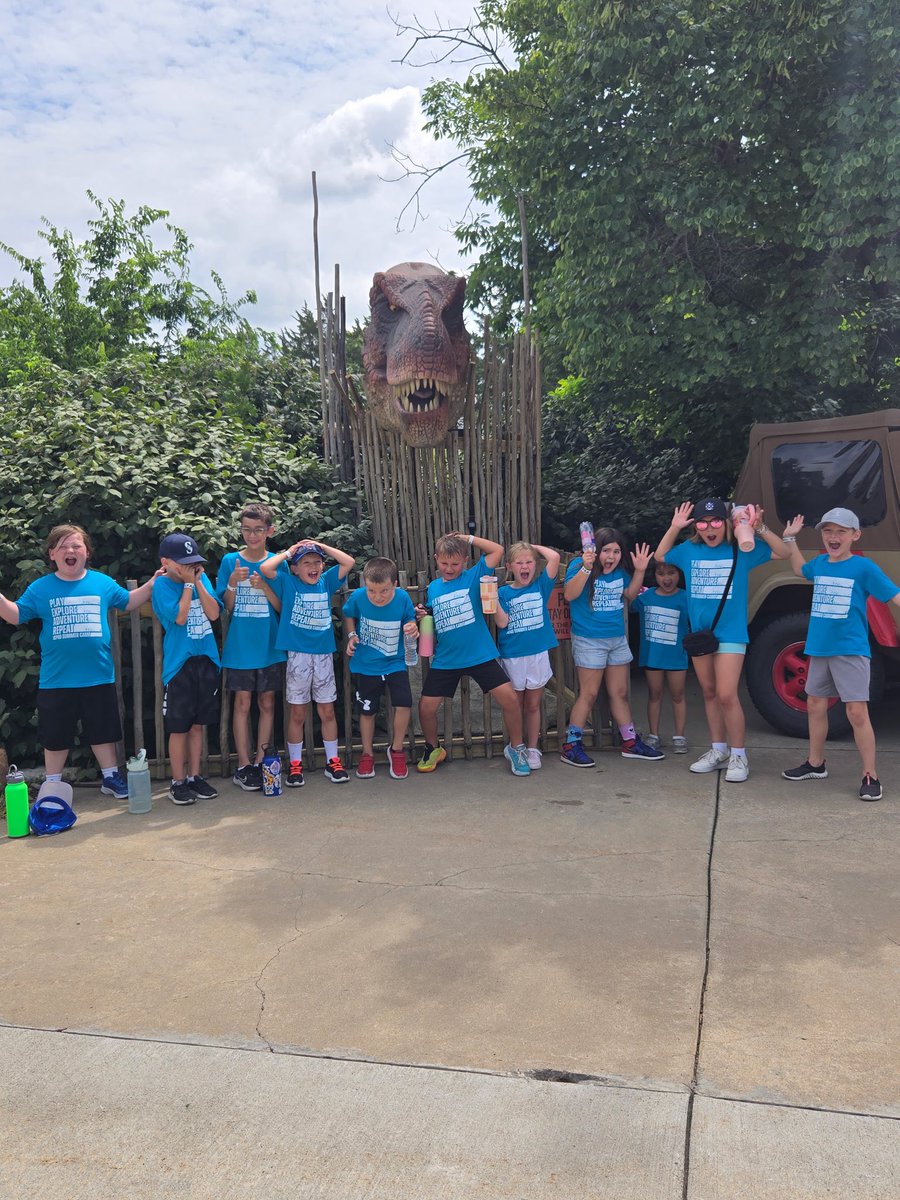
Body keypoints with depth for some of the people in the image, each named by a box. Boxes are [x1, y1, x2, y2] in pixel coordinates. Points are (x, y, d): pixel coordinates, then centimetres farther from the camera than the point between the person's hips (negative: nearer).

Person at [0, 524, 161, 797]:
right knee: (55, 736, 11)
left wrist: (152, 584, 5)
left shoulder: (103, 583, 2)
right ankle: (52, 785, 27)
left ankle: (111, 777, 28)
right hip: (56, 680, -1)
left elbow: (128, 603, 16)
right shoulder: (40, 588, -1)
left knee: (103, 731, 13)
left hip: (99, 677, 1)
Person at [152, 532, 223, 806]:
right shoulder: (162, 585, -7)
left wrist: (199, 582, -9)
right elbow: (180, 616, -19)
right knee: (179, 727, 2)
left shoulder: (201, 579, 6)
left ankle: (194, 776, 24)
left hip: (205, 660, 4)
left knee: (198, 724, 13)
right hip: (178, 664, -4)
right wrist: (188, 583, -13)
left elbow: (214, 614, -4)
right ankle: (178, 782, 14)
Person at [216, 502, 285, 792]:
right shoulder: (230, 561, 0)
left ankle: (260, 762, 16)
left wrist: (264, 586, -19)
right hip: (240, 647, -1)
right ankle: (243, 766, 8)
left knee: (267, 703, 6)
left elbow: (282, 607, -2)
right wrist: (233, 584, -18)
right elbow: (226, 607, 0)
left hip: (270, 646, 1)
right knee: (242, 702, 0)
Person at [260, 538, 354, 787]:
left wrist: (321, 546, 3)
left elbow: (348, 562, 1)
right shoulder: (288, 584, -1)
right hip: (297, 654, -2)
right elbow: (265, 568, -15)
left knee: (327, 710, 9)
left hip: (324, 654, 2)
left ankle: (333, 761, 19)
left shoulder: (326, 582, 7)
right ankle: (295, 764, 15)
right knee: (297, 712, 5)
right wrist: (287, 552, -2)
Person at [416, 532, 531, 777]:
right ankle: (433, 749, 29)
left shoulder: (473, 577, -3)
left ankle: (516, 748, 12)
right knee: (426, 708, 1)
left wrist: (467, 538, -11)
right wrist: (422, 616, -5)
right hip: (445, 660, 3)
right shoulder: (432, 588, 7)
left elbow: (498, 550, -11)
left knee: (510, 698, -11)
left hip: (480, 656, -3)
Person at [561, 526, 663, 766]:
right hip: (588, 640, -6)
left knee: (620, 693, 13)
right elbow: (569, 594, -26)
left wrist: (639, 571, 4)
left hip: (618, 638, 6)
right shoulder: (579, 565, -13)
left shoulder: (619, 571, 5)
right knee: (589, 694, -4)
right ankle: (571, 745, 6)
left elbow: (629, 594, 19)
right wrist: (586, 567, -37)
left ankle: (630, 742, 23)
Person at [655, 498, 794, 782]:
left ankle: (738, 756, 4)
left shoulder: (742, 548, -4)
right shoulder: (689, 550, 4)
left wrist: (760, 529, -16)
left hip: (730, 633, -4)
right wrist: (674, 528, 5)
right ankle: (718, 750, 26)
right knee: (709, 693, 13)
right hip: (699, 632, 4)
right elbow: (660, 556, 19)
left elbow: (784, 553, -2)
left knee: (726, 695, -11)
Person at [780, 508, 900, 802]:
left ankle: (870, 775, 2)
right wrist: (790, 539, 26)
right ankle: (815, 764, 32)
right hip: (819, 649, 6)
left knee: (857, 712, -9)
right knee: (815, 705, 16)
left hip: (851, 650, -6)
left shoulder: (864, 567, -9)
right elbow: (800, 569, 31)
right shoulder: (819, 564, 7)